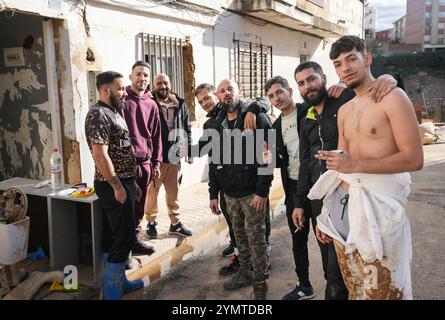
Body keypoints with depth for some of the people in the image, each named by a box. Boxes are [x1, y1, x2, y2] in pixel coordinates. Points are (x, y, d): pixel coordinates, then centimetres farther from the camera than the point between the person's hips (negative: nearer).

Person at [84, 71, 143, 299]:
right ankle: (113, 293, 6)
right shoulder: (98, 115, -16)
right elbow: (100, 154, -24)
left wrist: (131, 182, 21)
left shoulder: (113, 113, 15)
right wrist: (117, 186, -21)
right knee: (123, 238, -5)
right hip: (114, 186, -10)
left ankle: (118, 280, 29)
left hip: (122, 182, 10)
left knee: (113, 236, 17)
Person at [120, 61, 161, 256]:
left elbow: (156, 136, 16)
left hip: (145, 163, 5)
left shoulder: (151, 105, 13)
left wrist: (156, 163, 13)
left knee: (139, 206, 12)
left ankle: (133, 239, 26)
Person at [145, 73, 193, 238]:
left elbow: (187, 130, 12)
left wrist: (189, 152, 9)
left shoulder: (180, 105, 7)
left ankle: (175, 223, 26)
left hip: (174, 156, 4)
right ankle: (151, 222, 22)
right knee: (152, 190, 7)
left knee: (173, 192, 14)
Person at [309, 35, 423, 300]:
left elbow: (415, 158, -15)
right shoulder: (344, 110, 16)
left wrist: (356, 165, -19)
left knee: (381, 292, 2)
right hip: (342, 204, 7)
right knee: (353, 289, 17)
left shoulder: (393, 98, -6)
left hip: (378, 206, -7)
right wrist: (326, 215, 15)